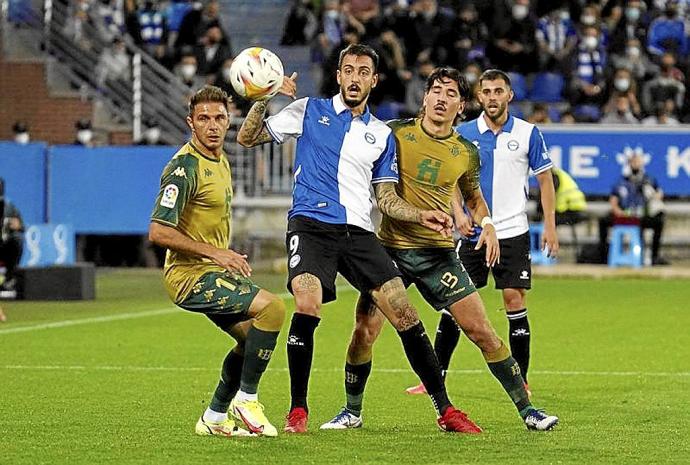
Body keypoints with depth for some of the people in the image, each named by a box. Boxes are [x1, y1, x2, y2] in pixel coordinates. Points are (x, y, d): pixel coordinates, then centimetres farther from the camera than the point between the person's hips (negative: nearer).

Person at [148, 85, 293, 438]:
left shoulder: (221, 161, 12)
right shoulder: (184, 167, -18)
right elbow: (158, 232, -25)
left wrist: (228, 258, 19)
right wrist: (213, 252, -24)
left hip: (214, 271, 10)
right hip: (191, 275, -10)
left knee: (252, 337, 16)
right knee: (272, 309, -22)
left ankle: (214, 419, 26)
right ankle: (246, 399, -12)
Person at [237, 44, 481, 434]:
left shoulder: (381, 135, 17)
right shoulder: (310, 111, 9)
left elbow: (387, 199, 17)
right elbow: (248, 138, 8)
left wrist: (421, 216, 0)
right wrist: (263, 100, -8)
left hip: (359, 232, 3)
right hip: (311, 225, -3)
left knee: (403, 311, -7)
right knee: (308, 305, -27)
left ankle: (444, 409, 3)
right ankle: (298, 409, -11)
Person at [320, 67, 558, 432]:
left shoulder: (467, 154, 3)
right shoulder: (395, 133, -5)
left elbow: (474, 197, 21)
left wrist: (487, 224, 1)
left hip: (439, 252, 1)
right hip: (390, 249, -1)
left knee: (481, 330, -3)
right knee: (365, 331, -7)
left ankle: (527, 410, 5)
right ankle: (351, 413, 14)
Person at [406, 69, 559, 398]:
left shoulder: (528, 134, 0)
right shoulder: (463, 134, 3)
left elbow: (545, 179, 5)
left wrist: (550, 226, 0)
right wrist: (458, 213, -9)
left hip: (512, 232, -1)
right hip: (473, 233, 1)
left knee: (515, 300, -5)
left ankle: (520, 380, 3)